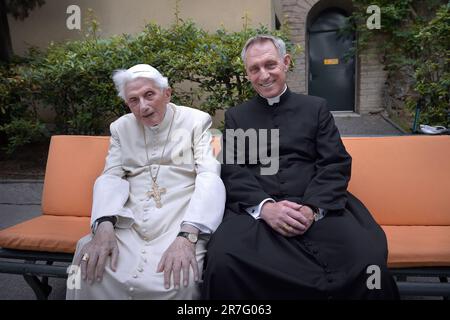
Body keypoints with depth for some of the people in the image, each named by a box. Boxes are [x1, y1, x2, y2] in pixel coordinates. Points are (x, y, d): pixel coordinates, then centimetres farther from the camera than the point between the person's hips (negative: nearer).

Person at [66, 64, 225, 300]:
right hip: (129, 223, 3)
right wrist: (104, 226, -16)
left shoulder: (197, 121, 1)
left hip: (181, 223, -3)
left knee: (179, 279, -29)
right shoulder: (120, 128, 14)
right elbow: (111, 177, 6)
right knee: (89, 268, -21)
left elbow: (209, 177, -9)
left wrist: (187, 236, -24)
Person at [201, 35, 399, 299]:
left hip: (318, 208, 1)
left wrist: (312, 208, -12)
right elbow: (232, 171, 5)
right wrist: (265, 206, -14)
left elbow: (336, 164, 6)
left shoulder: (316, 107, 16)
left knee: (368, 260, -27)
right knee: (222, 261, -31)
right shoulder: (235, 116, 16)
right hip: (255, 210, 0)